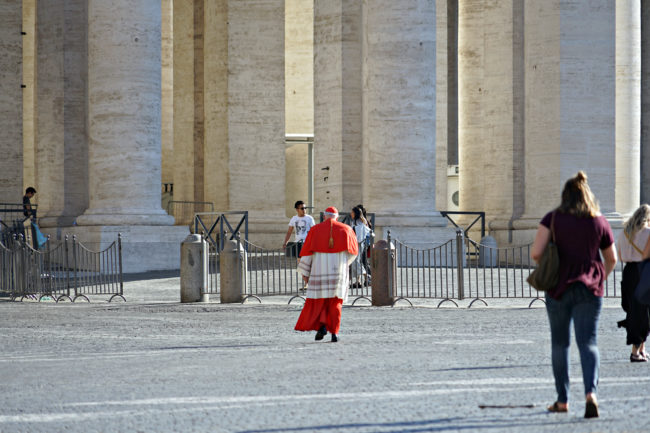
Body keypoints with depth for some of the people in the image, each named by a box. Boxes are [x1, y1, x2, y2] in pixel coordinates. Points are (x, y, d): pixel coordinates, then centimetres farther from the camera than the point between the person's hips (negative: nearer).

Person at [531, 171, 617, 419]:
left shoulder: (553, 219, -4)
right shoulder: (599, 222, 2)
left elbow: (536, 253, -11)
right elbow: (611, 259, 10)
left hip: (559, 288, -1)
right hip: (589, 290, 1)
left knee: (560, 343, 13)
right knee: (588, 342, -2)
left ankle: (562, 401, 19)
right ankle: (591, 393, -26)